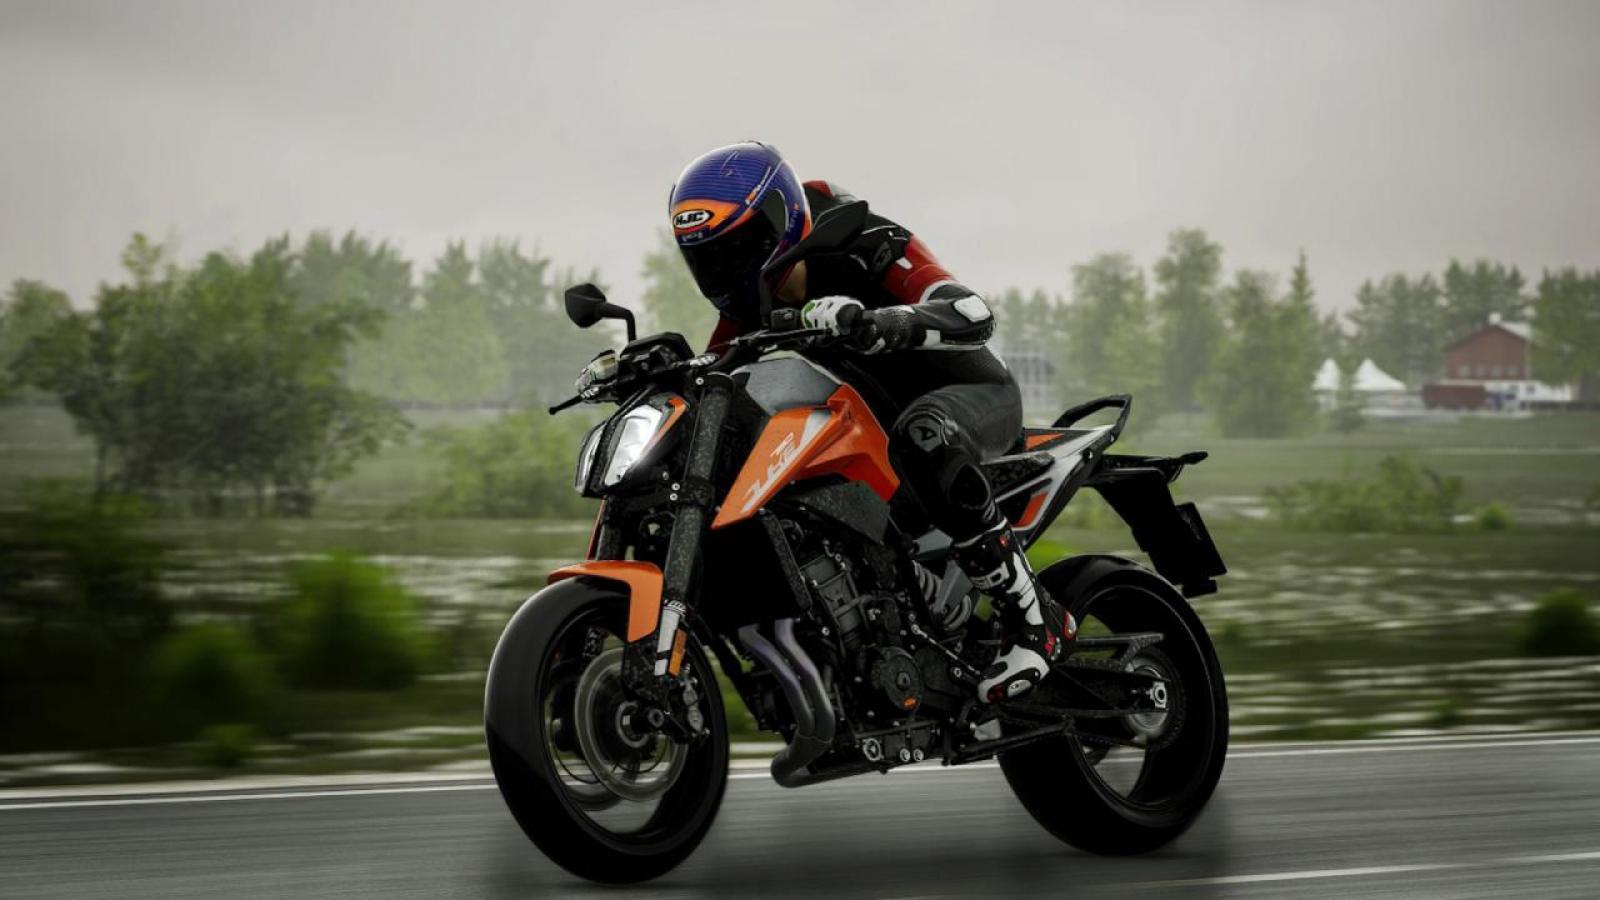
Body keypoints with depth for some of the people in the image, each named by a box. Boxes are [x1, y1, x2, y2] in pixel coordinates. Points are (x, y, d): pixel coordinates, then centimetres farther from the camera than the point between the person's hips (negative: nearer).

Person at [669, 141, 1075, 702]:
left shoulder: (861, 248, -26)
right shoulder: (754, 298, -3)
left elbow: (972, 314, -40)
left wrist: (871, 324, -58)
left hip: (976, 396, -9)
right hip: (875, 419, 9)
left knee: (919, 433, -43)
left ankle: (1032, 618, -35)